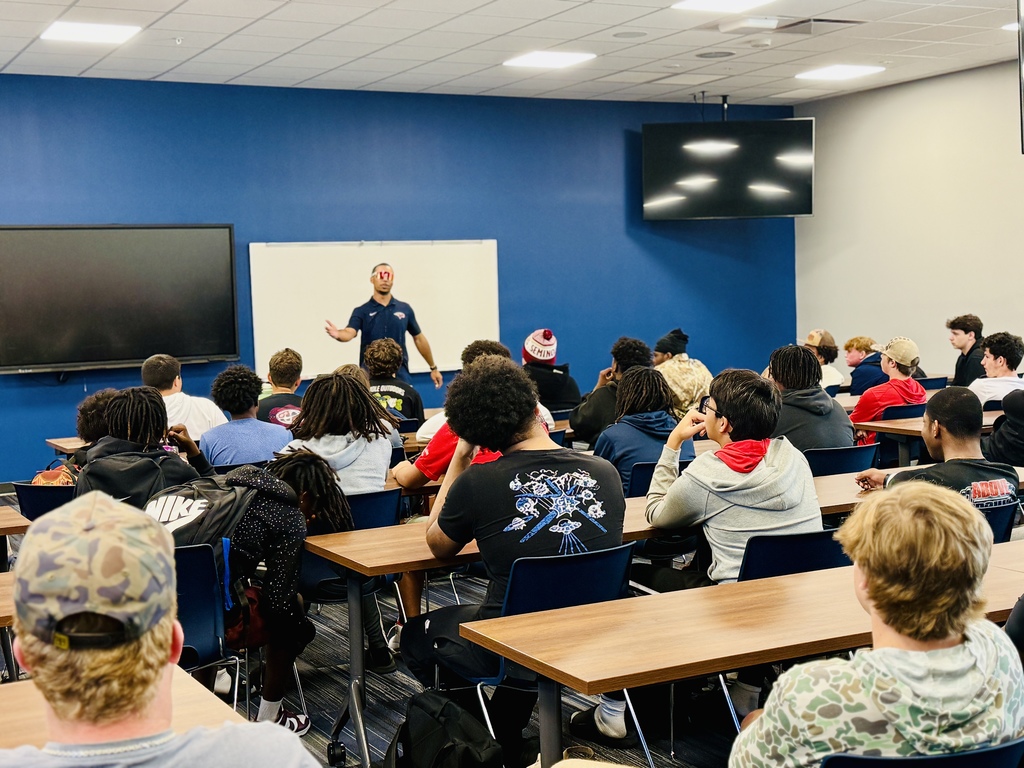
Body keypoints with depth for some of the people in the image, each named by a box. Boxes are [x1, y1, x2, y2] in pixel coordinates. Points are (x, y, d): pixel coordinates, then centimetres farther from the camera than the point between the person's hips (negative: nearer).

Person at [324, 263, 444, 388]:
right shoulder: (361, 311, 0)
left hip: (400, 374, 2)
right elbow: (350, 332, -17)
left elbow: (419, 338, 16)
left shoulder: (405, 309, 7)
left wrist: (433, 368, 18)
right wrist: (338, 335, -42)